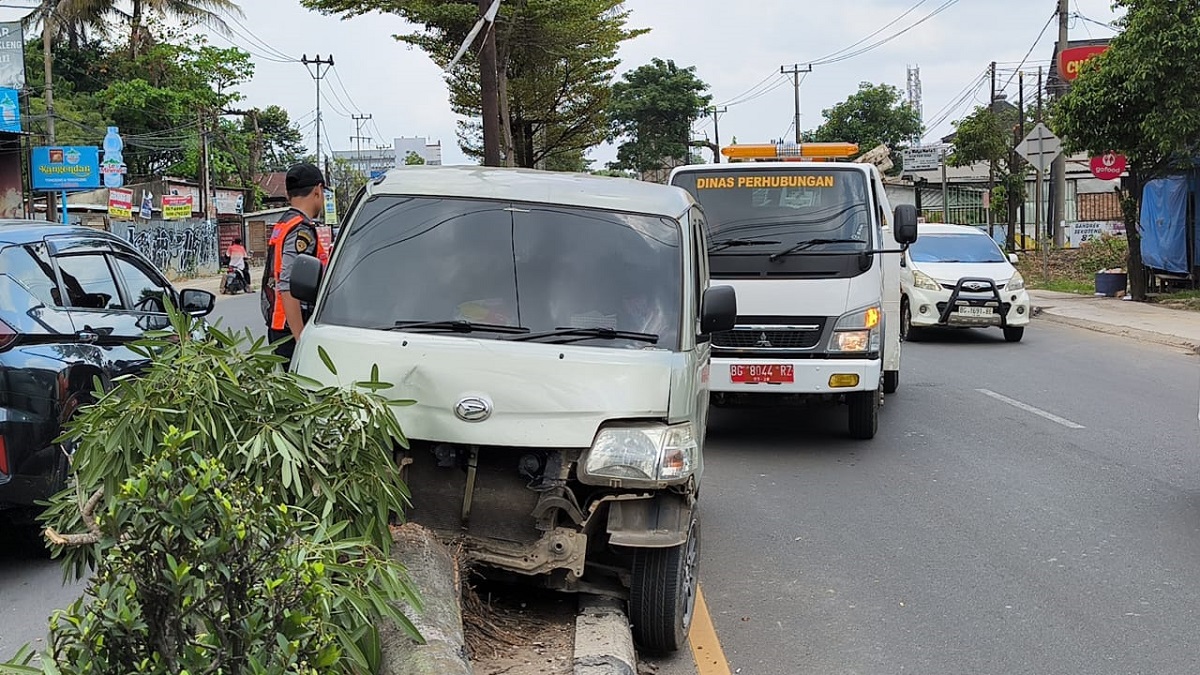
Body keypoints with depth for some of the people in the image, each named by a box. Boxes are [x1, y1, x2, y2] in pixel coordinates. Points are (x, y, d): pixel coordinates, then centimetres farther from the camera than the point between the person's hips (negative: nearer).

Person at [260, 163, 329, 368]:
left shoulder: (282, 225, 17)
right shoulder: (302, 230, -14)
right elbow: (288, 288, -22)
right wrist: (301, 339, -23)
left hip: (277, 326, 10)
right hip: (292, 329, -10)